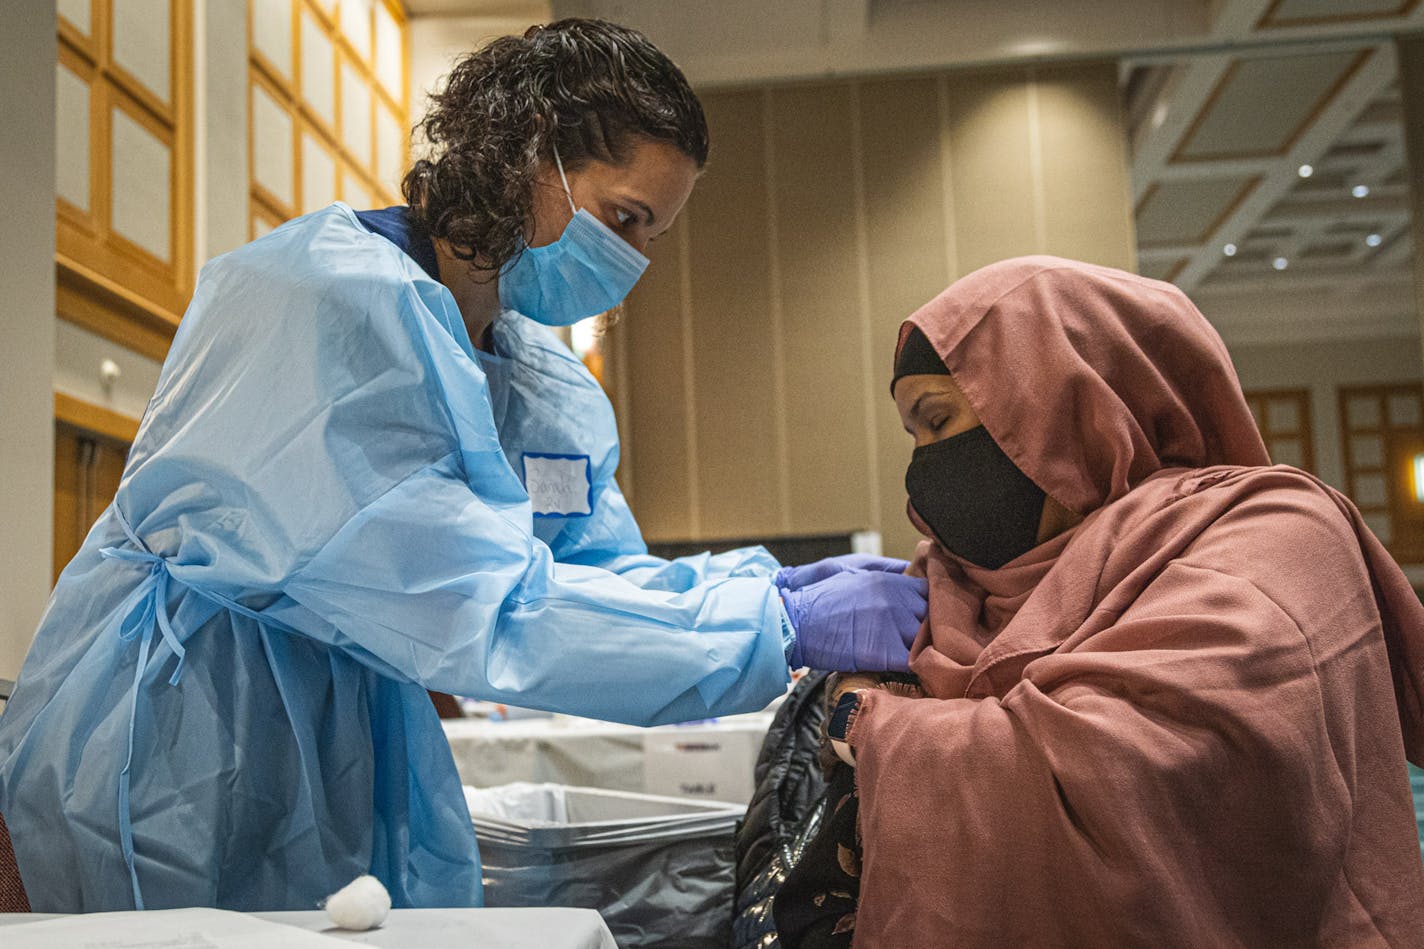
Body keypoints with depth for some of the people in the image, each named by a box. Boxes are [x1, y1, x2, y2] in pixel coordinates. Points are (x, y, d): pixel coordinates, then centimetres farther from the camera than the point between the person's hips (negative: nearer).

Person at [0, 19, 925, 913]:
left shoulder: (548, 384, 4)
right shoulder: (330, 296, -23)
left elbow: (598, 566, 1)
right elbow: (475, 605, -29)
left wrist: (764, 583, -17)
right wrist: (782, 626, -28)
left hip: (357, 765, 8)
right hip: (174, 770, -7)